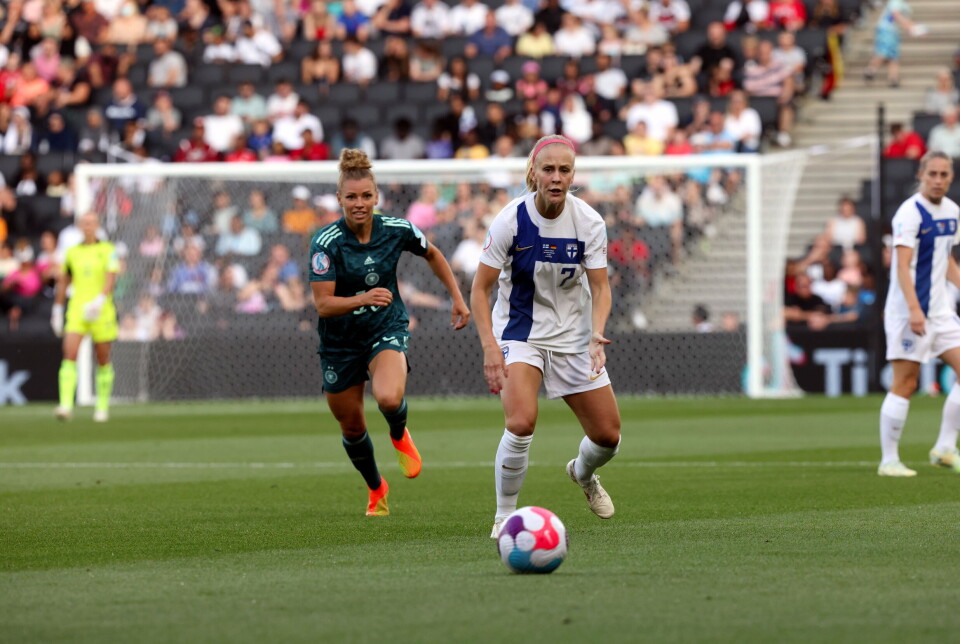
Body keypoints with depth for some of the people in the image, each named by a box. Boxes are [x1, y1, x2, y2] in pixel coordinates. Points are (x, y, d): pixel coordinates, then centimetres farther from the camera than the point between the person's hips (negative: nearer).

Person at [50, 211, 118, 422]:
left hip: (101, 312, -2)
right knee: (69, 355, -15)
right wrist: (57, 309, 19)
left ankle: (103, 406, 21)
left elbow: (111, 278, -12)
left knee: (103, 361, 6)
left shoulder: (108, 250, 0)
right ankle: (66, 405, -22)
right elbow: (63, 281, 21)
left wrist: (100, 300, -28)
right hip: (76, 310, 2)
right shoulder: (72, 252, 11)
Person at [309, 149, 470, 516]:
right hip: (340, 343, 0)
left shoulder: (398, 231, -11)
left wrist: (457, 299, 11)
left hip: (387, 330, 0)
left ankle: (400, 436, 7)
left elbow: (432, 255, 12)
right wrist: (363, 299, -40)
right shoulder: (326, 243, -19)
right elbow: (323, 304, -24)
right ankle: (376, 489, 42)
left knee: (388, 398, -31)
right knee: (351, 427, 11)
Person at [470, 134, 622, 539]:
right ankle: (504, 516, -7)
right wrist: (490, 347, -23)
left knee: (608, 436, 4)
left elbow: (600, 287, -8)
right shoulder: (510, 221, -18)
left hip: (573, 334, 3)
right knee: (521, 422, -27)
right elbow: (480, 289, -12)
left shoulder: (589, 222, -11)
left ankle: (583, 473, 42)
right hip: (519, 333, -3)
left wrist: (597, 334, -27)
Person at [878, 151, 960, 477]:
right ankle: (889, 460, 2)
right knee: (905, 383, -5)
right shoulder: (910, 212, -14)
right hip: (910, 312, -8)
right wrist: (914, 309, -30)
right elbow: (902, 265, -21)